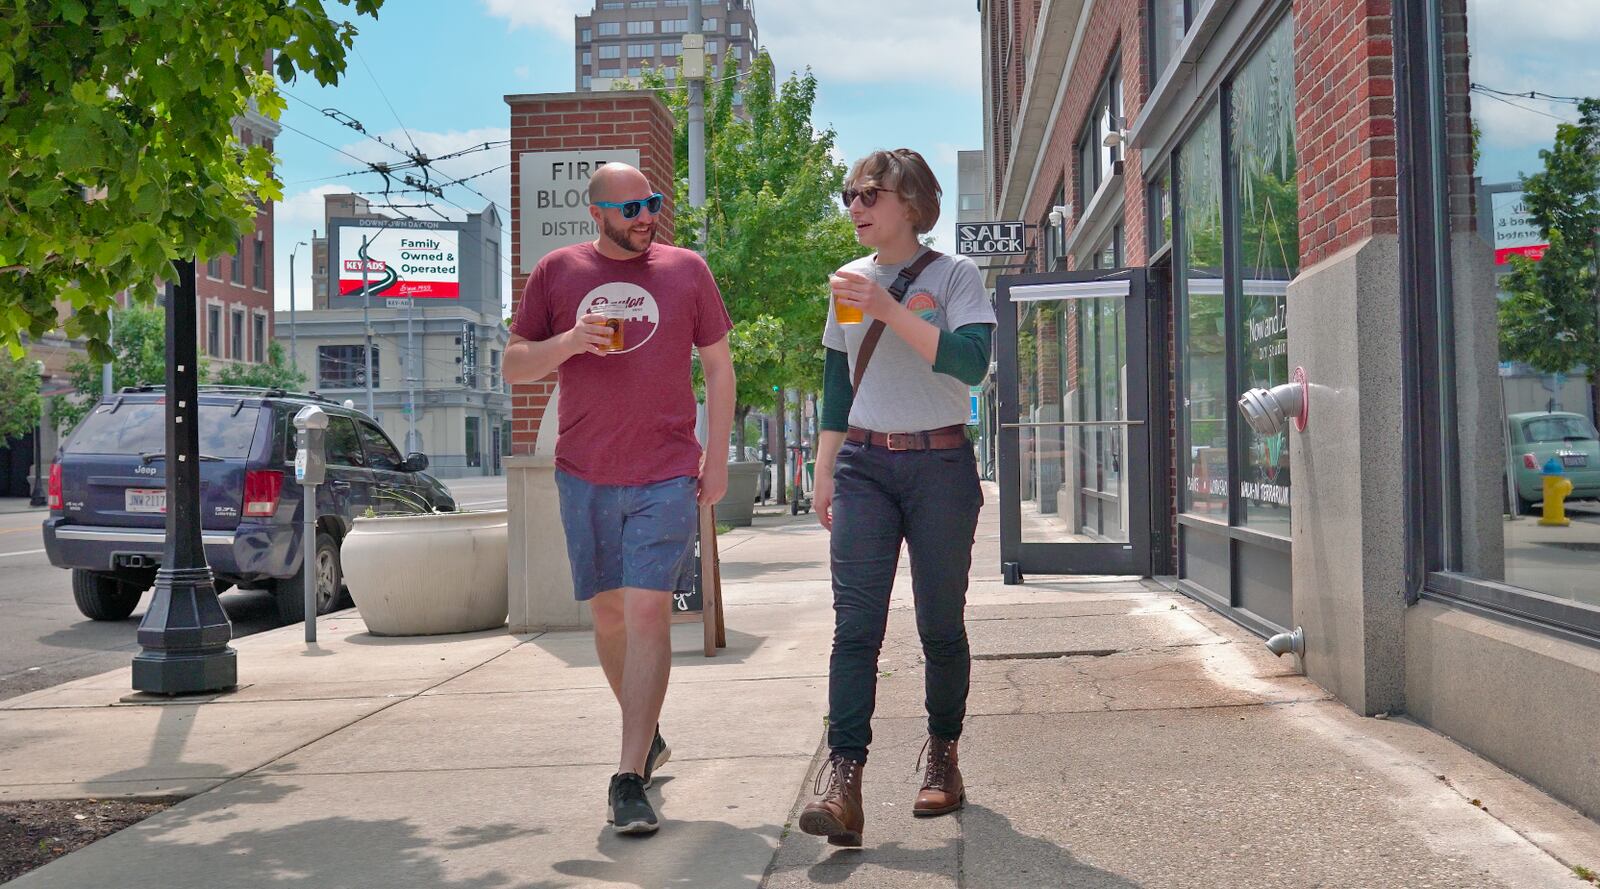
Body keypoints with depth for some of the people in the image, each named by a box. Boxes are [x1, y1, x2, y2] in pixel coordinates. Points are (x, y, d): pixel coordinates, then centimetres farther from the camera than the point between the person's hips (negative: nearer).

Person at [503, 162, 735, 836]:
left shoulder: (685, 270, 6)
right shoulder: (556, 272, 7)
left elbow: (718, 365, 10)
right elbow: (514, 366, 9)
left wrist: (717, 457, 4)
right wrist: (566, 343, -12)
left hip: (667, 474, -2)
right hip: (585, 474, 2)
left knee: (647, 611, -11)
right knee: (608, 613, 11)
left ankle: (630, 779, -11)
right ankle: (647, 736, 33)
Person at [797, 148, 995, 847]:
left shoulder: (954, 275, -1)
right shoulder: (849, 282, 13)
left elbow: (970, 362, -17)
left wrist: (889, 309, -21)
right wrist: (824, 472, 13)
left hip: (940, 466, -3)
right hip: (863, 467, 3)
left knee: (940, 624, 3)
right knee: (855, 620, -10)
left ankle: (942, 757, 21)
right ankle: (843, 776, -17)